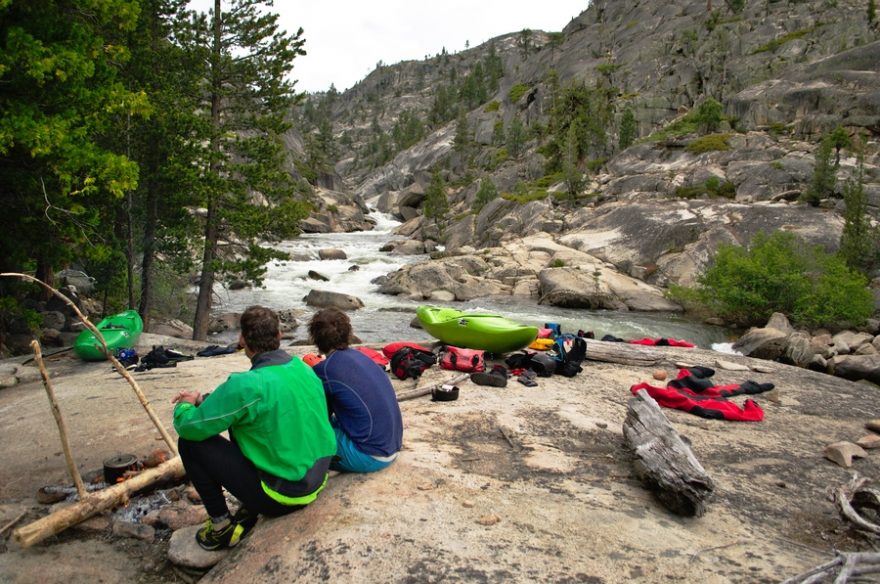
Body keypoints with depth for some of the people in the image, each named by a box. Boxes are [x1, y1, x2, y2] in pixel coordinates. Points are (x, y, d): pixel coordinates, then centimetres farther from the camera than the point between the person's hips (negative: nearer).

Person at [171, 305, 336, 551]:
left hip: (281, 497, -7)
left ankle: (221, 527, 12)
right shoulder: (303, 368, 0)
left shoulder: (247, 385, -24)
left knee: (190, 442, 0)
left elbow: (189, 427, -14)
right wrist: (204, 399, 13)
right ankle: (250, 509, 25)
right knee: (238, 417, 21)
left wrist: (184, 407, 7)